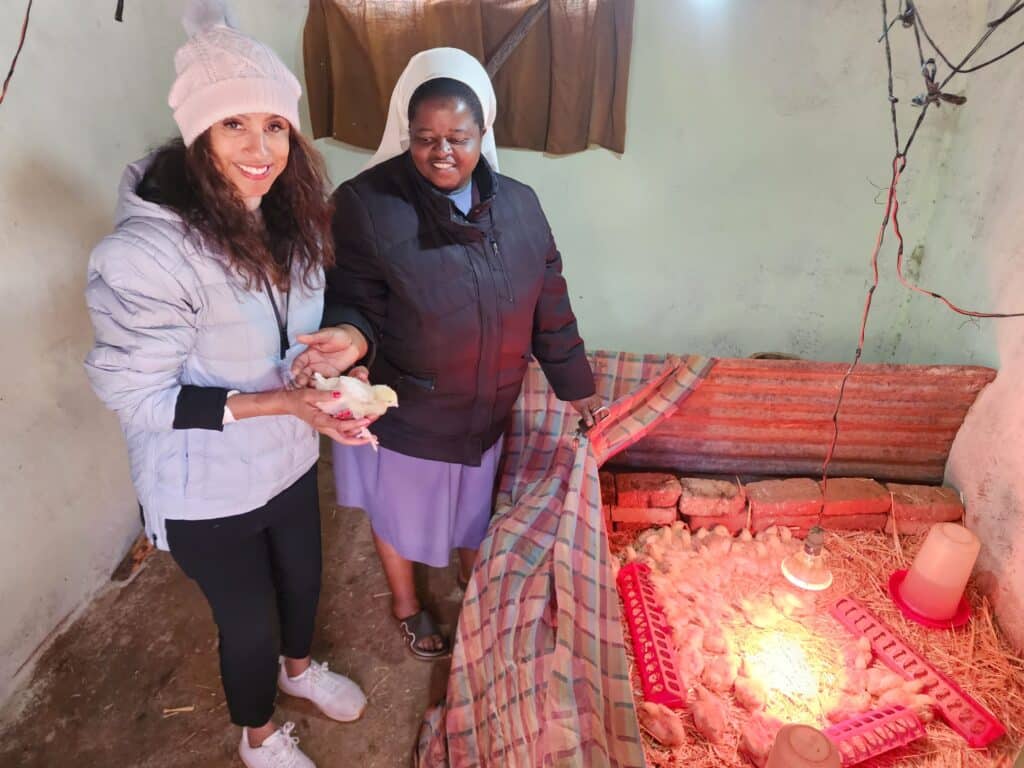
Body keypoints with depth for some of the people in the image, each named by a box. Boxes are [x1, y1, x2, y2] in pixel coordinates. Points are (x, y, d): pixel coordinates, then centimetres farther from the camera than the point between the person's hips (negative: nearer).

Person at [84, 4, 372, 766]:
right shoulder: (147, 252, -29)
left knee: (303, 579, 27)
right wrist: (281, 402, -31)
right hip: (205, 490, -6)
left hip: (289, 459, 6)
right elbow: (140, 397, -23)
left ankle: (299, 667, 62)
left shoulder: (290, 218, -6)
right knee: (248, 618, 16)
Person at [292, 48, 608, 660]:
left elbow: (549, 306, 0)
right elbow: (356, 304, -15)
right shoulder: (367, 203, -19)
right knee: (401, 515, 21)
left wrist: (578, 390, 6)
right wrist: (349, 338, -39)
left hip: (486, 410, 3)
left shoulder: (518, 203, -6)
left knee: (474, 507, 26)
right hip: (402, 414, -3)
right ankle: (407, 605, 52)